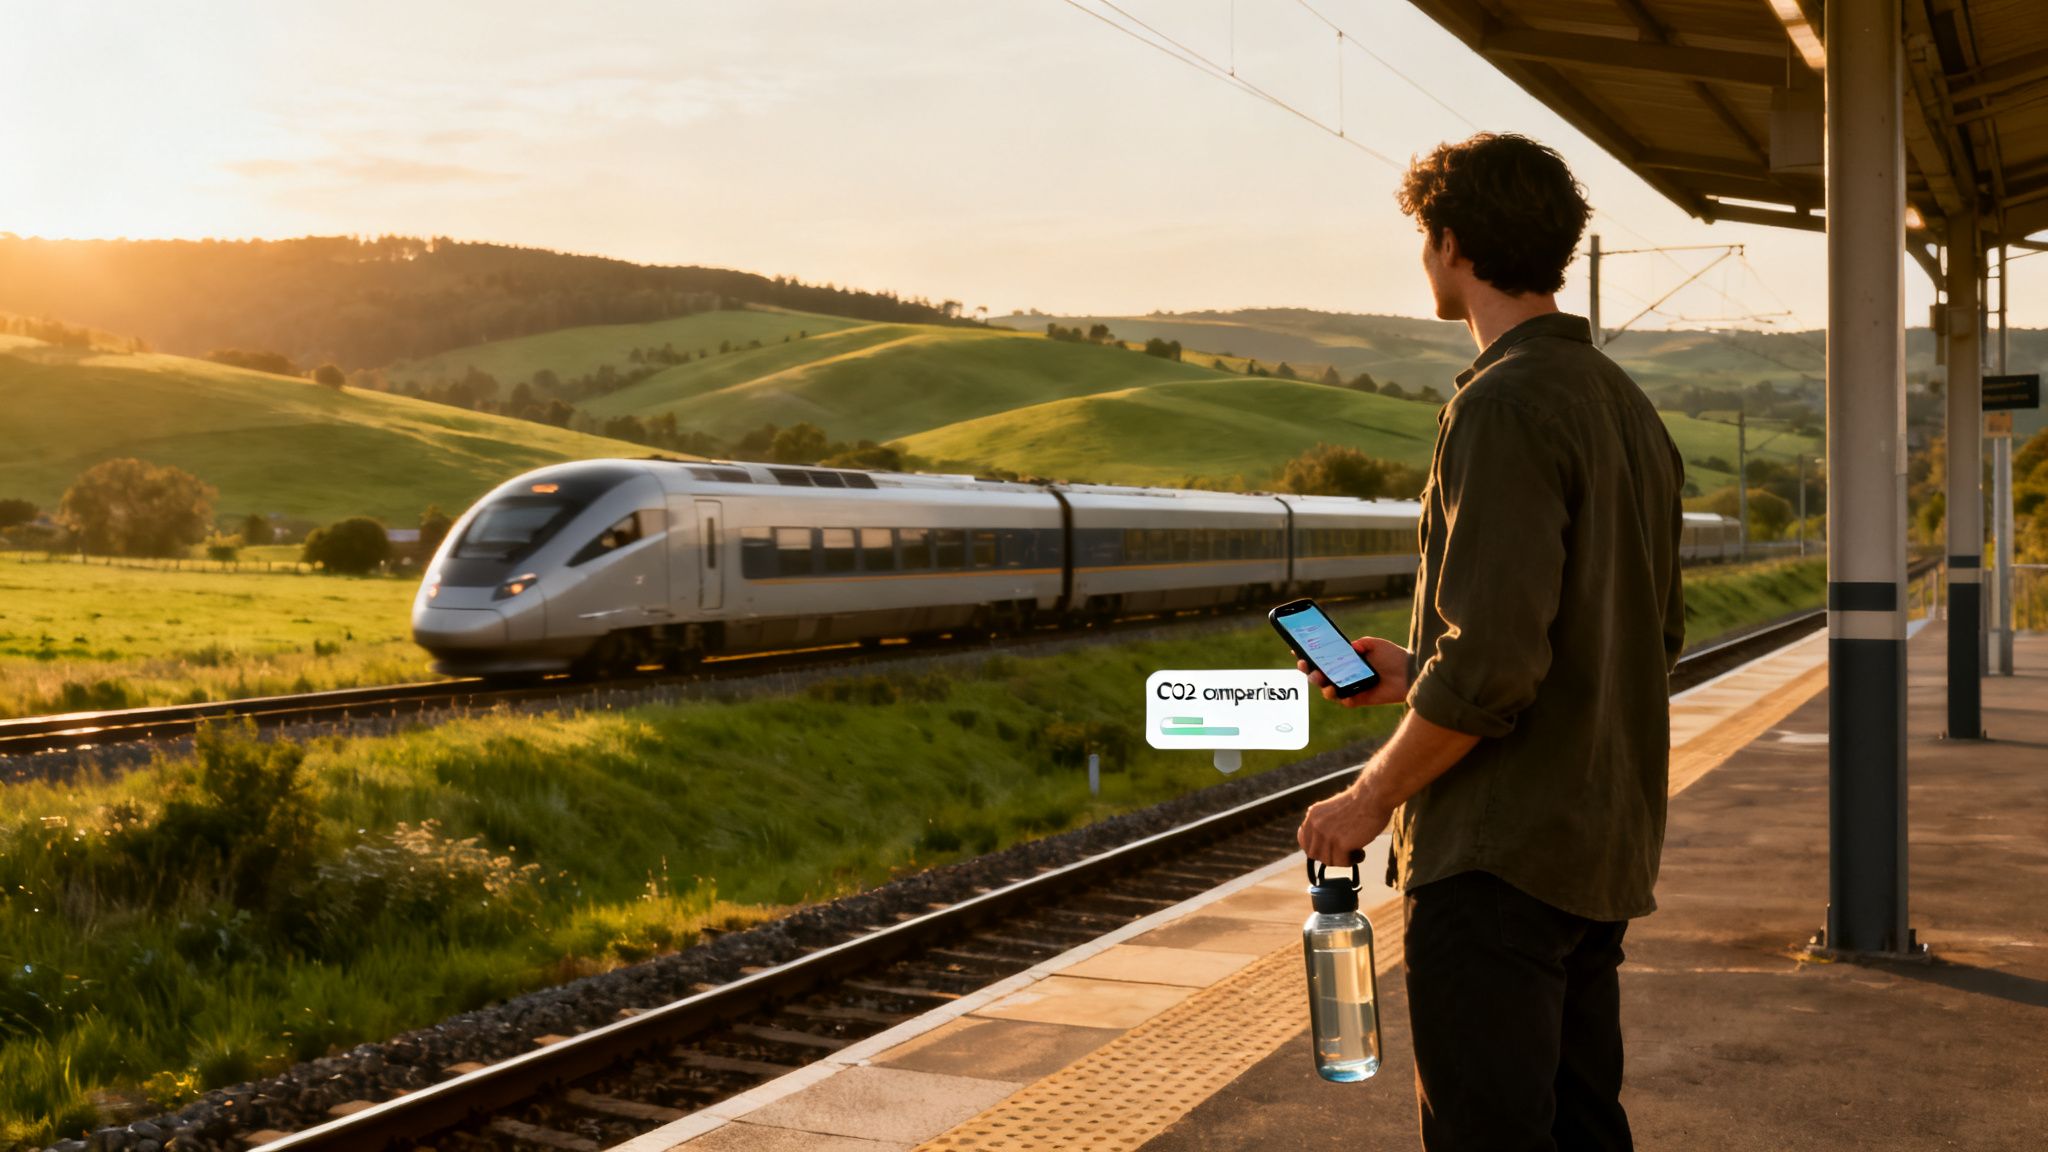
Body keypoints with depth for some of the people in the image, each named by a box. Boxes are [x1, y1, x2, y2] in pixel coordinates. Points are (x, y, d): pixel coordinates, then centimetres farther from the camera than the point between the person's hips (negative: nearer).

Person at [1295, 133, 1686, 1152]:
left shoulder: (1504, 407, -17)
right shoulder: (1629, 407, 12)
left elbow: (1493, 659, -24)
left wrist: (1370, 796, -11)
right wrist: (1420, 673, 19)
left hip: (1498, 856, -9)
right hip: (1607, 848, 9)